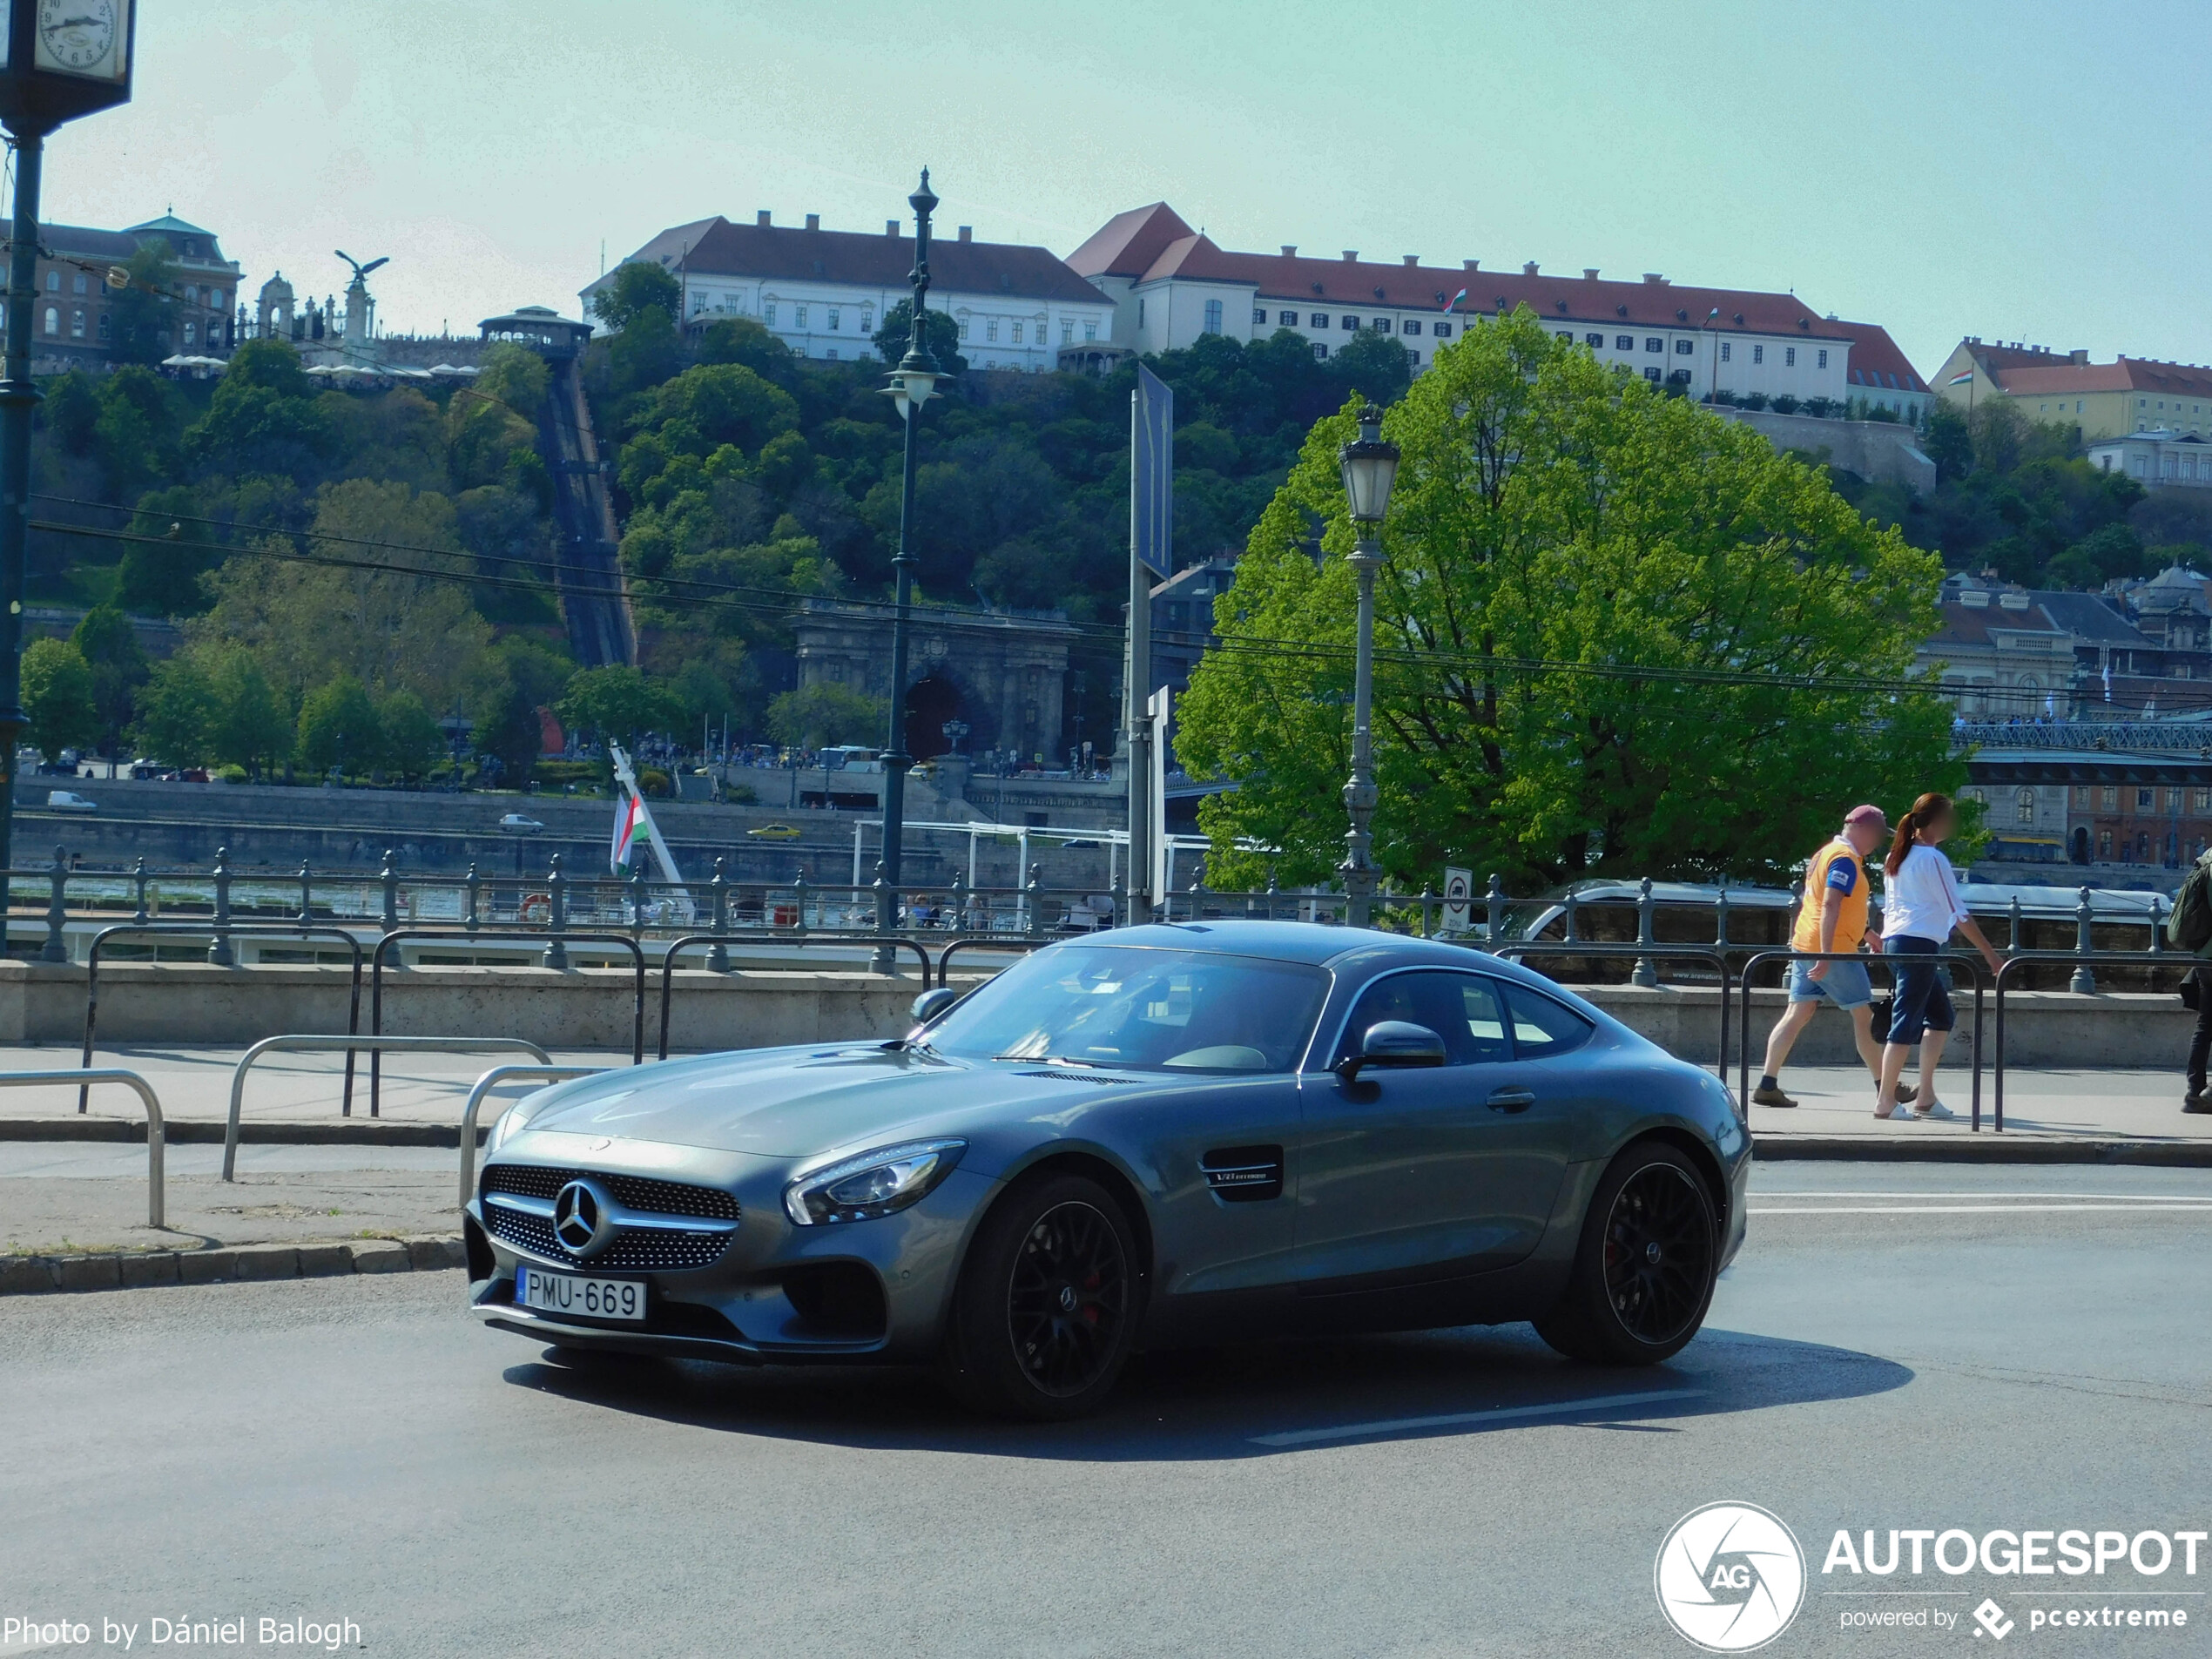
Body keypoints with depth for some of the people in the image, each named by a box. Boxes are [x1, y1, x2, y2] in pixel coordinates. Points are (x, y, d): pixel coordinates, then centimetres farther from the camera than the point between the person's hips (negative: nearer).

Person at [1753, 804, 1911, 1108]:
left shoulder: (1826, 853, 17)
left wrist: (1866, 932, 33)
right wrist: (1826, 956, -29)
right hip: (1834, 950, -9)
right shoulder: (1845, 859, -14)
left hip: (1805, 946, 9)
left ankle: (1767, 1086, 0)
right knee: (1863, 1014, 1)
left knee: (1797, 1014, 6)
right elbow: (1830, 907, -24)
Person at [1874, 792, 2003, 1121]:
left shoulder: (1896, 857, 16)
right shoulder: (1933, 859, -9)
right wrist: (1991, 956, -7)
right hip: (1919, 945, -9)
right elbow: (1959, 914, -10)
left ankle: (1926, 1097, 10)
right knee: (1906, 1021, -7)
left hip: (1894, 942, 9)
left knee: (1941, 1016, 15)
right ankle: (1886, 1100, -8)